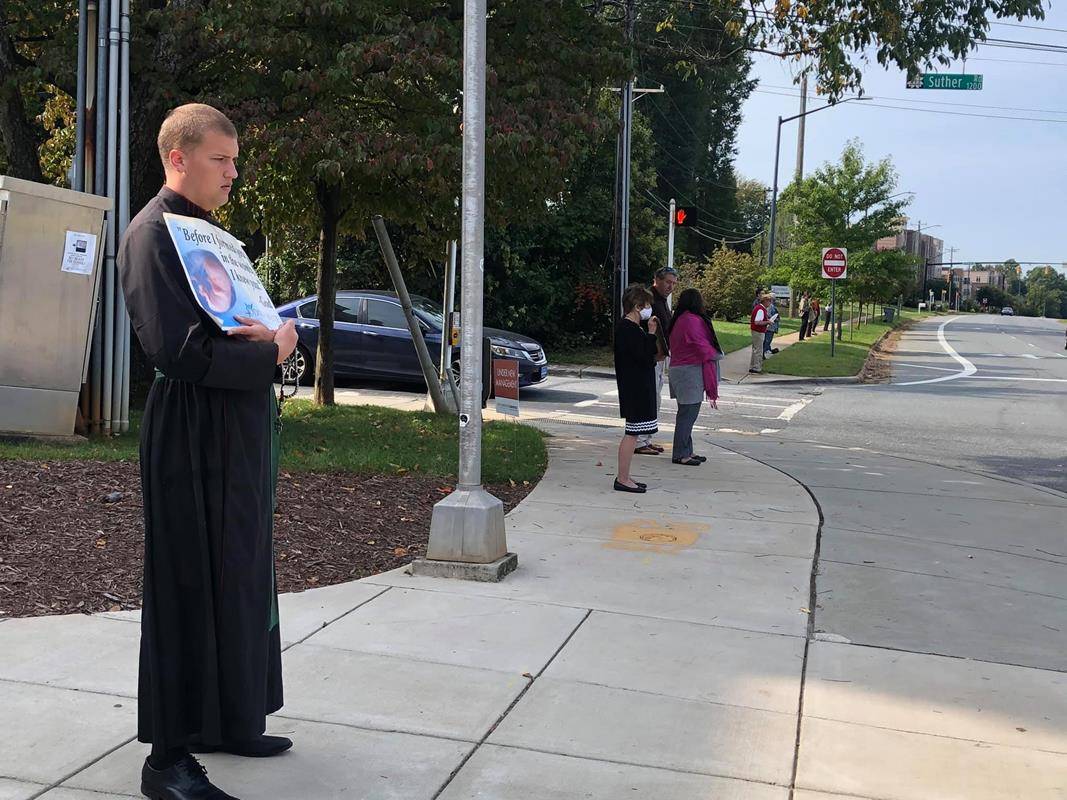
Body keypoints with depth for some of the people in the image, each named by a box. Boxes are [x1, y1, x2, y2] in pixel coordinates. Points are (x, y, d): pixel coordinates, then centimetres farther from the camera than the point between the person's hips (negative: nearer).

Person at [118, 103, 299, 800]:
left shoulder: (209, 231, 18)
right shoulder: (154, 232, -12)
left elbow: (239, 323, 17)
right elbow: (178, 349, -22)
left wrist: (270, 335, -6)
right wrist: (270, 355, -12)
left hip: (240, 432, 10)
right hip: (195, 435, -10)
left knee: (241, 580, 16)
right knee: (191, 589, -3)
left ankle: (228, 720, 30)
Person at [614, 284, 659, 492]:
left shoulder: (633, 327, 16)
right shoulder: (627, 329, -17)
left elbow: (647, 354, 18)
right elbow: (644, 356, -22)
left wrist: (651, 334, 8)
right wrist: (651, 333, -16)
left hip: (639, 387, 11)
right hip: (635, 388, -11)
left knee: (633, 433, 13)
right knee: (632, 433, -7)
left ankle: (624, 477, 18)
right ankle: (622, 479, -2)